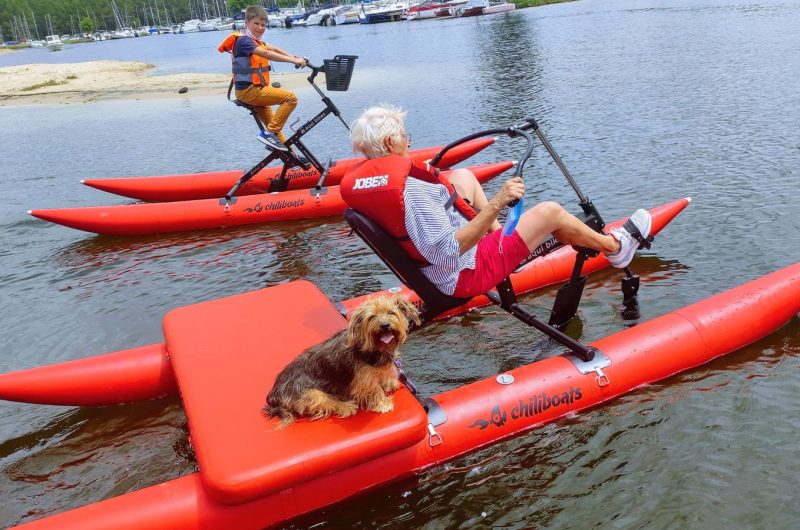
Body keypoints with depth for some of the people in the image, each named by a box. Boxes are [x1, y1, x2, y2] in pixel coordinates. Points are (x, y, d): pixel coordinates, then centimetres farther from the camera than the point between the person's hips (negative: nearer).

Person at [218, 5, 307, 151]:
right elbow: (267, 54, -27)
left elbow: (275, 49, 3)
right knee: (290, 98, -19)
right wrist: (293, 60, -33)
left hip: (256, 90, 10)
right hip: (249, 91, -10)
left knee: (273, 127, 13)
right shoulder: (243, 40, -13)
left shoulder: (256, 42, 18)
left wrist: (296, 58, -12)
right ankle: (270, 134, -17)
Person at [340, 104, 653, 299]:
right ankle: (615, 247, 26)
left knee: (462, 175, 17)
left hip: (432, 271, 9)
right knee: (550, 212, -1)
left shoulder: (357, 180, -6)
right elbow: (448, 253, -36)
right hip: (466, 275, -9)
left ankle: (498, 233, 28)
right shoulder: (410, 190, -33)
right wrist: (495, 205, -38)